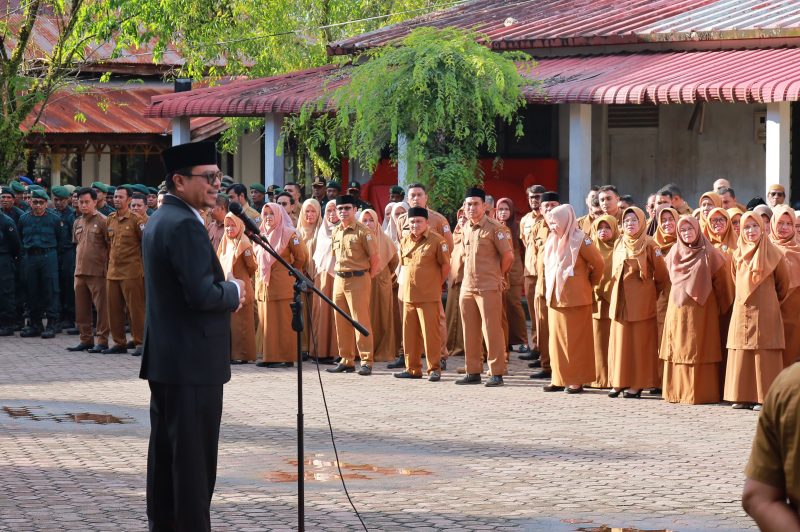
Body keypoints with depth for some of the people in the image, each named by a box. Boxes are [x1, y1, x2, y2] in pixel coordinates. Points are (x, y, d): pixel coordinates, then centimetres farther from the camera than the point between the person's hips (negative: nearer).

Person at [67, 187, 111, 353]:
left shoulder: (102, 221, -6)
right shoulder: (77, 223, 14)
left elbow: (111, 246, -7)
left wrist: (107, 266, -8)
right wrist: (79, 263, 18)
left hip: (98, 272, -7)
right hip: (80, 271, 7)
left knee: (101, 307, -4)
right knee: (81, 309, 10)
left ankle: (102, 341, 0)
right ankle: (85, 340, 18)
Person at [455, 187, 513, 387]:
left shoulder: (494, 228, -9)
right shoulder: (466, 228, 13)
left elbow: (508, 256, -7)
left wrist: (497, 275, 4)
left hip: (489, 288, -7)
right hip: (467, 286, 7)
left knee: (491, 330, -6)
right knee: (470, 331, 9)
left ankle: (496, 373, -2)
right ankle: (473, 372, 16)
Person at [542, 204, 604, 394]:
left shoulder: (579, 239, -11)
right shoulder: (551, 240, 10)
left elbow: (598, 263, -9)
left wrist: (590, 284, 3)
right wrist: (549, 289, 15)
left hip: (575, 298, -7)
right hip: (555, 297, 7)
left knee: (575, 340, -2)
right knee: (557, 339, 8)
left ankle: (577, 380, 1)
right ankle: (559, 379, 14)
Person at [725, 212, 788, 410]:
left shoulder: (772, 253, -3)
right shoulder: (738, 255, 9)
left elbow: (783, 283, 7)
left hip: (765, 312, -4)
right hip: (742, 311, 4)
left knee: (764, 354, -5)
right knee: (741, 355, 2)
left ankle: (765, 397, -3)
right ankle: (744, 396, 7)